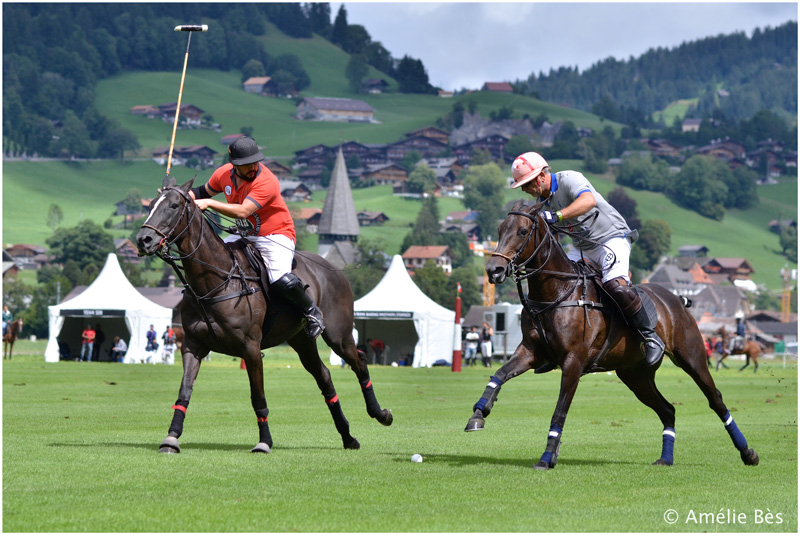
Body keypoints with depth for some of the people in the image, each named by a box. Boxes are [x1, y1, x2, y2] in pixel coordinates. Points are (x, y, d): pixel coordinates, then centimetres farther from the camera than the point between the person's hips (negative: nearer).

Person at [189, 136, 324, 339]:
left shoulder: (266, 182, -27)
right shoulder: (224, 174, -5)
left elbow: (243, 211, -38)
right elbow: (204, 191, 16)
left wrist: (209, 203, -39)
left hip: (276, 235, -7)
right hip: (245, 236, 7)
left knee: (282, 281, -30)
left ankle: (311, 311, 0)